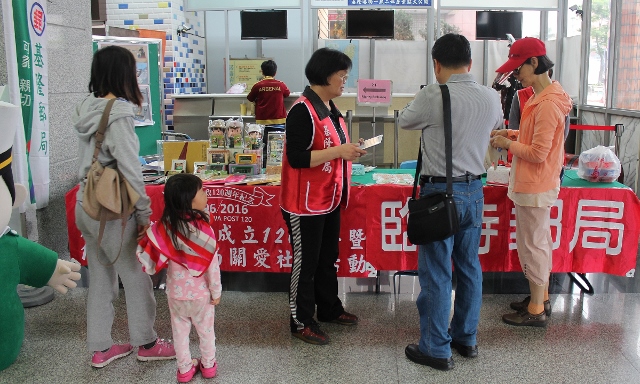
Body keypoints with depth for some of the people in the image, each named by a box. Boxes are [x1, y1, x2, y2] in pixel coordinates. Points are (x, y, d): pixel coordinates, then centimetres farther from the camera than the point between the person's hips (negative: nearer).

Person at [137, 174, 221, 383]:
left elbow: (149, 259, -13)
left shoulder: (164, 227, -16)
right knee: (206, 330, 20)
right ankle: (208, 365, 37)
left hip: (176, 292, 2)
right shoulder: (203, 229, -24)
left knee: (180, 331, 21)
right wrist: (216, 291, -5)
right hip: (201, 292, -2)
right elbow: (212, 265, -19)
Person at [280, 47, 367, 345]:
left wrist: (349, 150, 5)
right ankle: (301, 323, 18)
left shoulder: (330, 108, 10)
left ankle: (330, 309, 38)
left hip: (329, 199, 9)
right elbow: (297, 158, -25)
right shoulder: (302, 111, -20)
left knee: (328, 258, 21)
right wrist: (338, 151, -25)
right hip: (306, 204, -9)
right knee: (305, 263, 4)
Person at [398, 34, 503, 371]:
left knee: (436, 273, 3)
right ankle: (466, 337, 31)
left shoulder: (433, 95, -16)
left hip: (440, 192, -6)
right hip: (474, 191, 6)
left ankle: (436, 349, 13)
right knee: (469, 266, 17)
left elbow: (404, 121, 1)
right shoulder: (490, 97, 2)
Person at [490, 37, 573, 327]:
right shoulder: (541, 96, 8)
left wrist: (508, 144, -10)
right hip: (536, 184, 10)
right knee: (540, 242, 19)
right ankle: (541, 298, 33)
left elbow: (538, 153, -23)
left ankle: (536, 311, 12)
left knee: (532, 245, 0)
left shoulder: (547, 104, -23)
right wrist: (512, 134, 6)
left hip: (534, 187, -10)